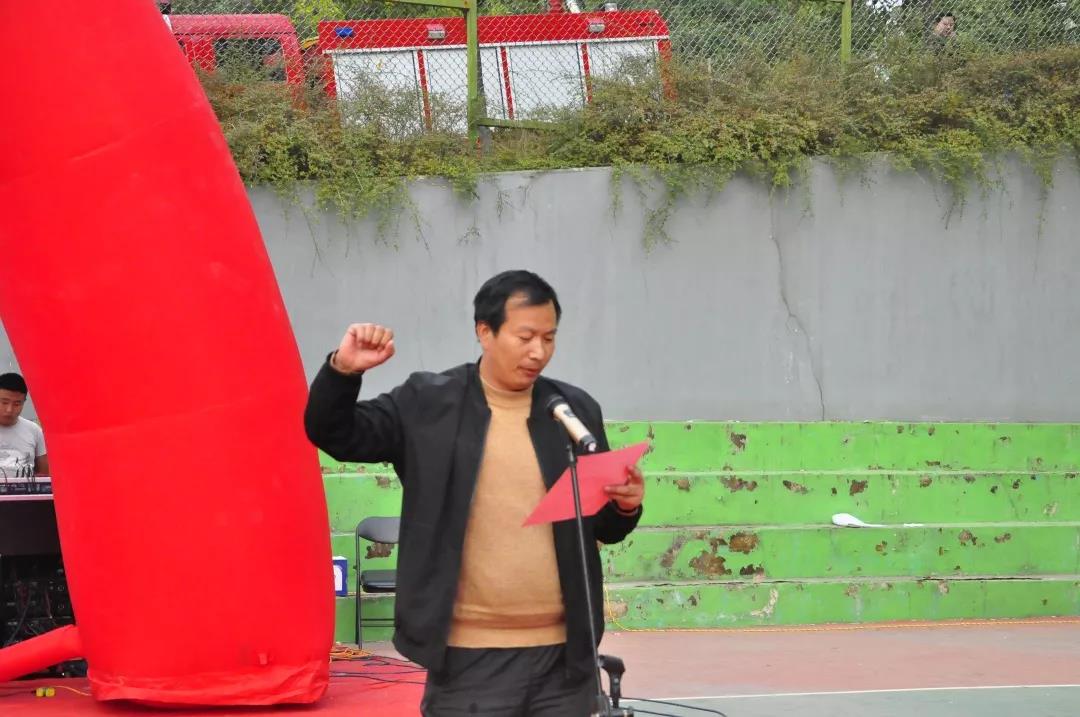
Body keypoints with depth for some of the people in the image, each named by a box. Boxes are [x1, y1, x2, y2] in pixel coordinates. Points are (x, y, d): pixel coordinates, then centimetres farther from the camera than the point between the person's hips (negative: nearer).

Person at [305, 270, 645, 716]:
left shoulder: (576, 410, 9)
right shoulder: (427, 404, 1)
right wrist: (344, 370, -15)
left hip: (563, 656, 3)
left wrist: (627, 506, -9)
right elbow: (334, 435, 2)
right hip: (468, 660, -3)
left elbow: (606, 526, 15)